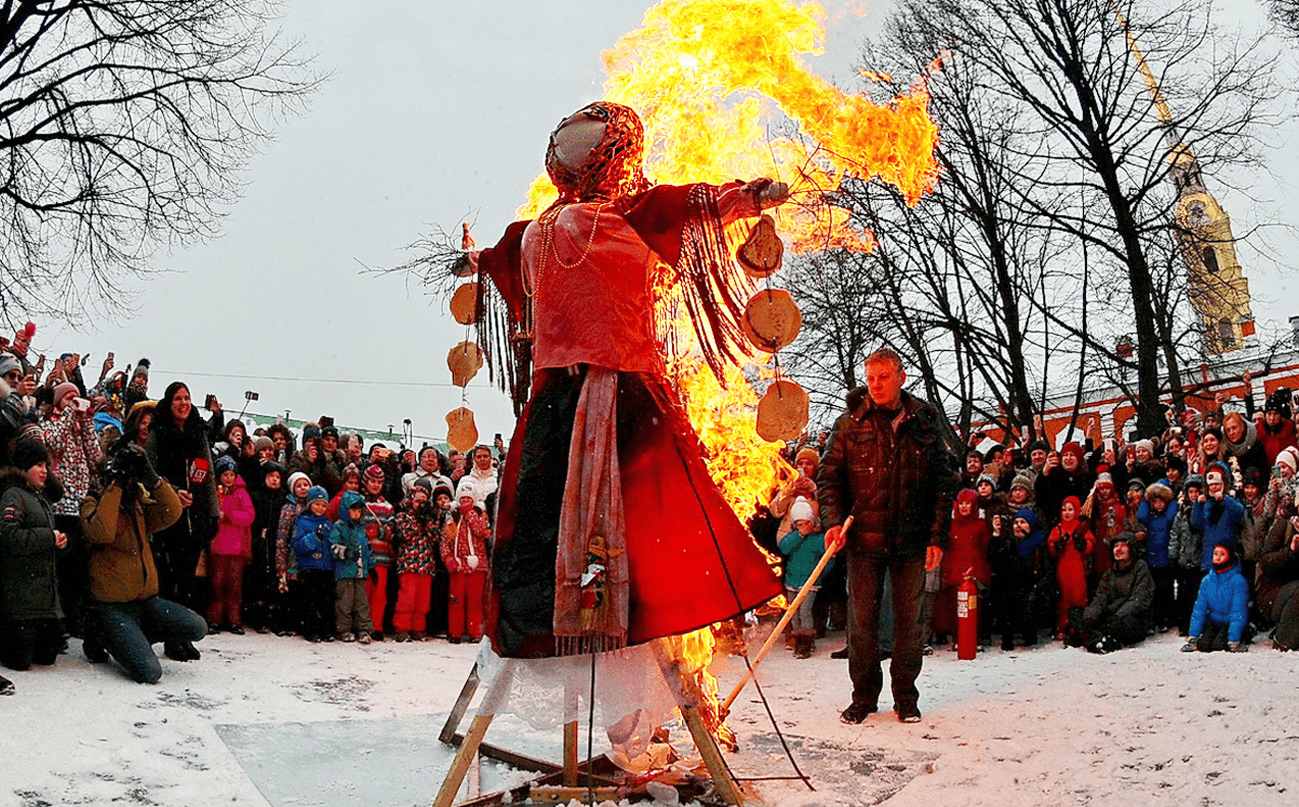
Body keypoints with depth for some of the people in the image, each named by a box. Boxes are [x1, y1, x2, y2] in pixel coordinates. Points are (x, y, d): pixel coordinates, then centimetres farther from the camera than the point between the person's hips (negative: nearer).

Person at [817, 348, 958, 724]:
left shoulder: (926, 421, 3)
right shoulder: (849, 424, 2)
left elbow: (944, 481, 6)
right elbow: (828, 477, 4)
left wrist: (937, 536, 0)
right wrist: (834, 520, -12)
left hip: (912, 539, 1)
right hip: (864, 538, 0)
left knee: (909, 619, 7)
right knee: (862, 619, 3)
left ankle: (905, 696, 20)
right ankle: (864, 695, 16)